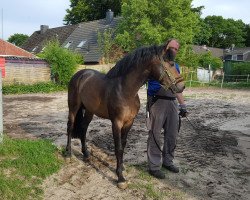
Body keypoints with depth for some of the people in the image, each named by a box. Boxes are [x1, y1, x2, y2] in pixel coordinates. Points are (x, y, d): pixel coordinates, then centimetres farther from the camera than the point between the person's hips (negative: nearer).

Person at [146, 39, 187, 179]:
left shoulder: (176, 66, 18)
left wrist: (183, 106, 17)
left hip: (172, 102, 7)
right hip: (157, 101, -6)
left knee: (172, 135, 12)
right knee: (155, 135, 0)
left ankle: (167, 161, 29)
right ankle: (154, 166, 10)